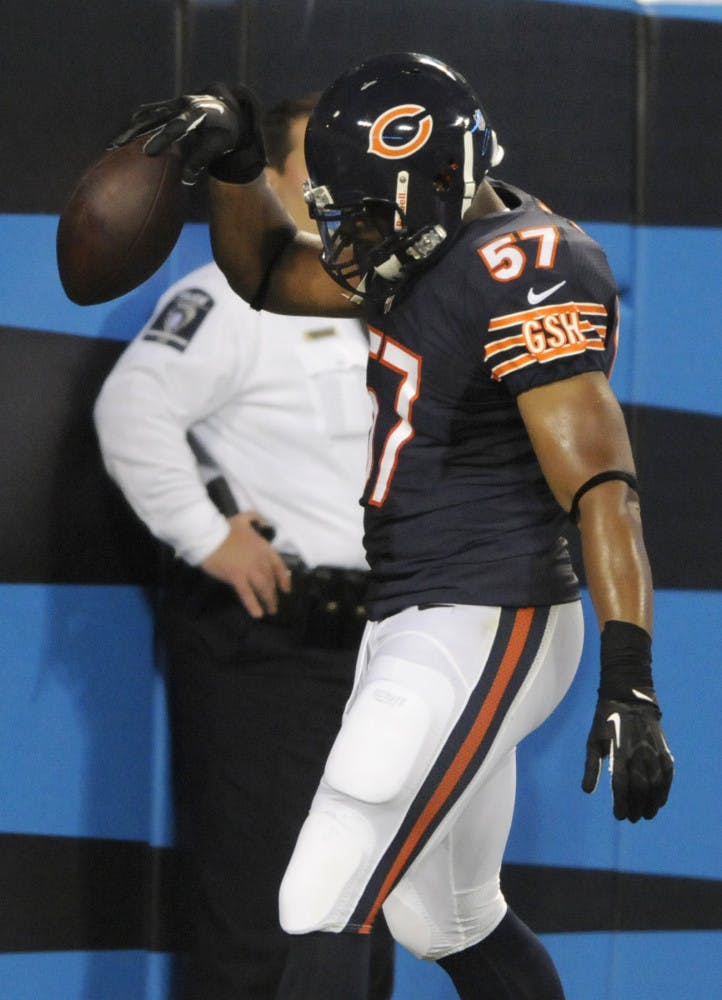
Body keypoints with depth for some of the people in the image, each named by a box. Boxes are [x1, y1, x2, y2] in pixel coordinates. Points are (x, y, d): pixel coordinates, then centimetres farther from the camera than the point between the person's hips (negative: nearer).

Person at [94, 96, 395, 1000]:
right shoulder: (233, 297, -11)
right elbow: (133, 407, -26)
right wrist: (205, 537, -23)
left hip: (368, 644, 9)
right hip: (258, 646, -9)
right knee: (256, 923, -9)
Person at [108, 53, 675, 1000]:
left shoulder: (527, 277, -19)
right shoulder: (439, 248, 11)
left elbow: (600, 489, -26)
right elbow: (270, 271, 23)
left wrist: (629, 683, -35)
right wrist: (234, 157, 3)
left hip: (485, 632, -11)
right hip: (411, 627, 11)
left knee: (323, 909, -14)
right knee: (449, 922, 20)